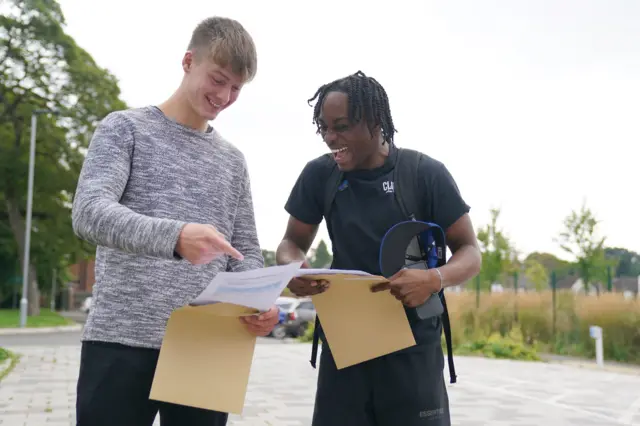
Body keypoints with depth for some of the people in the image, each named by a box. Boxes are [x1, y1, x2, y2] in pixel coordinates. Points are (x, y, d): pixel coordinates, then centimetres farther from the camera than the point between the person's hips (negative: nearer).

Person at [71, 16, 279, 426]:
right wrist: (175, 235, -31)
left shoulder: (233, 160, 16)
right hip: (122, 341, -4)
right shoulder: (126, 128, 3)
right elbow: (89, 212, -13)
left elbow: (247, 253, 14)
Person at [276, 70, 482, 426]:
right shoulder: (319, 174, -2)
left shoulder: (426, 174, -10)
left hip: (413, 344, -2)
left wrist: (434, 279, -27)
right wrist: (291, 268, -17)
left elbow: (469, 253, -4)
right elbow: (293, 242, 8)